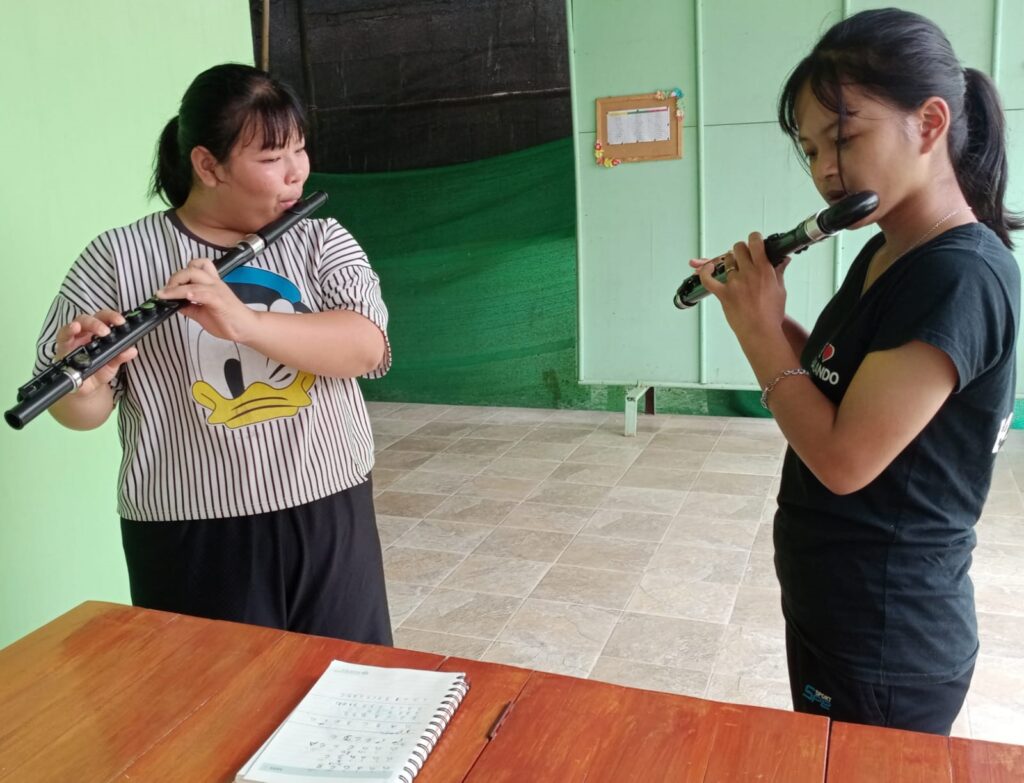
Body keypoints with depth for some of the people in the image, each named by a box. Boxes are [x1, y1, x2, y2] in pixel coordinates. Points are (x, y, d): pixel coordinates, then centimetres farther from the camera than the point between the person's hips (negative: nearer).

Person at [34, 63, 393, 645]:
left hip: (330, 518, 3)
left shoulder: (323, 241, 2)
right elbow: (81, 414, -4)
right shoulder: (117, 259, -4)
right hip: (193, 538, -2)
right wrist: (83, 383, -27)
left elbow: (366, 347, -15)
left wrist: (245, 321, -28)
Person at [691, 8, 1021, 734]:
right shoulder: (884, 254, 4)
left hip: (886, 641, -9)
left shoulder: (961, 279, -25)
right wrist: (770, 317, 0)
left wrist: (759, 327, -18)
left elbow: (843, 457, -28)